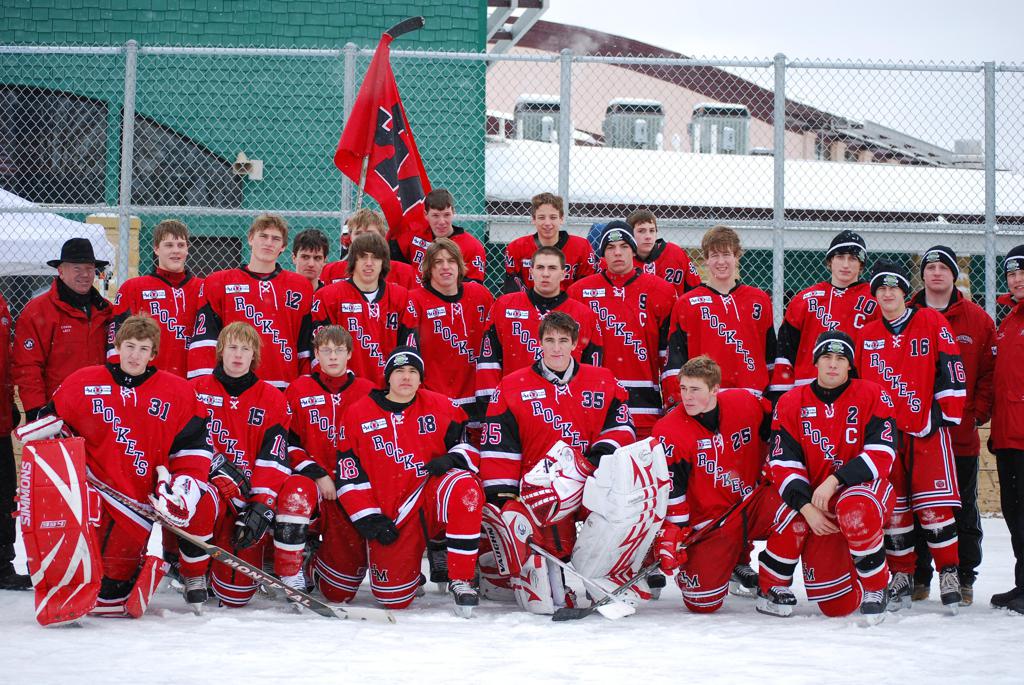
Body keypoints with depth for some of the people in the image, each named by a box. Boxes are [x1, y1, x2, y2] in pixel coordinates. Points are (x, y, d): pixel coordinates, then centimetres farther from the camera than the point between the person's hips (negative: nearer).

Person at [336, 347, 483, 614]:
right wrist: (369, 520, -5)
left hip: (432, 499, 0)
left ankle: (461, 580, -26)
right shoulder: (359, 414, 3)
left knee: (464, 487, -36)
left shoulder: (439, 406, 4)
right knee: (393, 598, -10)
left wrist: (453, 459, -14)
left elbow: (471, 440, 8)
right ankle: (409, 572, 30)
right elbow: (349, 475, 2)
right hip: (390, 520, 0)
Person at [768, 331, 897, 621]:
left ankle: (876, 585, -15)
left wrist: (835, 481, -23)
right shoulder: (791, 403, 1)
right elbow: (782, 463, -3)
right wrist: (806, 507, -16)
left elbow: (882, 453, -13)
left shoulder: (871, 396, -4)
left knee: (854, 512, -42)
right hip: (815, 504, 2)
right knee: (836, 605, -7)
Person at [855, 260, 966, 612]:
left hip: (928, 429, -3)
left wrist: (946, 413, -6)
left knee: (934, 507, -9)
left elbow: (951, 369, -2)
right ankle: (902, 576, 15)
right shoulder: (866, 336, 11)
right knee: (892, 510, 4)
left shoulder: (932, 322, 1)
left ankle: (949, 574, 0)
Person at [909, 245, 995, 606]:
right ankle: (918, 577, 14)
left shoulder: (978, 320, 4)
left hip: (962, 434, 0)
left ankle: (964, 577, 16)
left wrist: (979, 412, -5)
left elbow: (989, 370, 3)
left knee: (964, 509, 7)